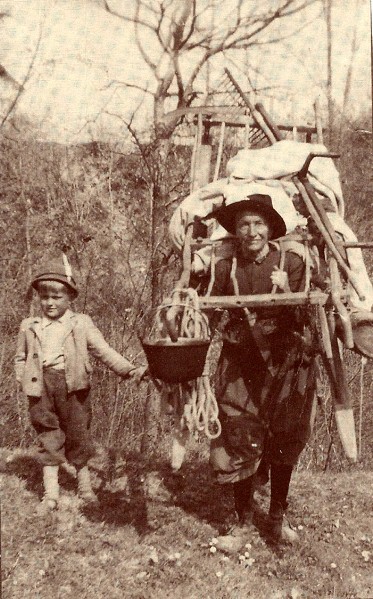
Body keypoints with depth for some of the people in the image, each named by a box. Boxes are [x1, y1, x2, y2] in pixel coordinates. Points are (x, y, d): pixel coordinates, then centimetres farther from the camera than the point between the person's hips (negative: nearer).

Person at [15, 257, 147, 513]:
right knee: (48, 437, 7)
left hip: (73, 385, -1)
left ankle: (85, 485, 29)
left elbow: (105, 351, -6)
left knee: (77, 434, 8)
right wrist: (25, 379, 0)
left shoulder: (81, 324, 0)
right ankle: (50, 494, 17)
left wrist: (130, 369, -17)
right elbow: (21, 358, 16)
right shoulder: (30, 327, 7)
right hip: (42, 386, 2)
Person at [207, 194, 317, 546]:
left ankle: (277, 517, 26)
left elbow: (300, 320, -9)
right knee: (237, 439, 1)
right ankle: (244, 517, 19)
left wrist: (286, 292, -26)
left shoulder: (291, 263, -6)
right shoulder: (225, 267, -1)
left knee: (284, 444, 9)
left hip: (285, 362, -1)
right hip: (240, 363, 1)